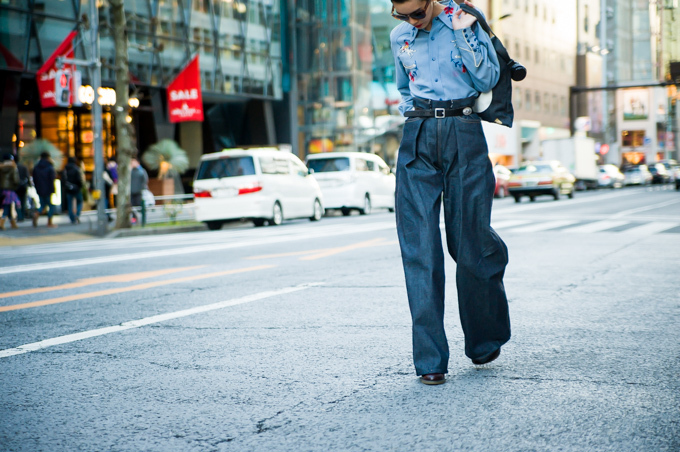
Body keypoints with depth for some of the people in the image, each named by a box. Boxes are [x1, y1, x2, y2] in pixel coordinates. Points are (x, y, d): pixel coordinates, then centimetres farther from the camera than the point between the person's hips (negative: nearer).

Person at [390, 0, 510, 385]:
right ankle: (431, 359, -4)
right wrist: (415, 115, 14)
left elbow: (488, 80, -4)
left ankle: (485, 341, 23)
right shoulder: (399, 38, 14)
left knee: (470, 242, 0)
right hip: (418, 139, 3)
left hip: (464, 135, -2)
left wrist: (463, 34, -9)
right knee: (419, 246, -6)